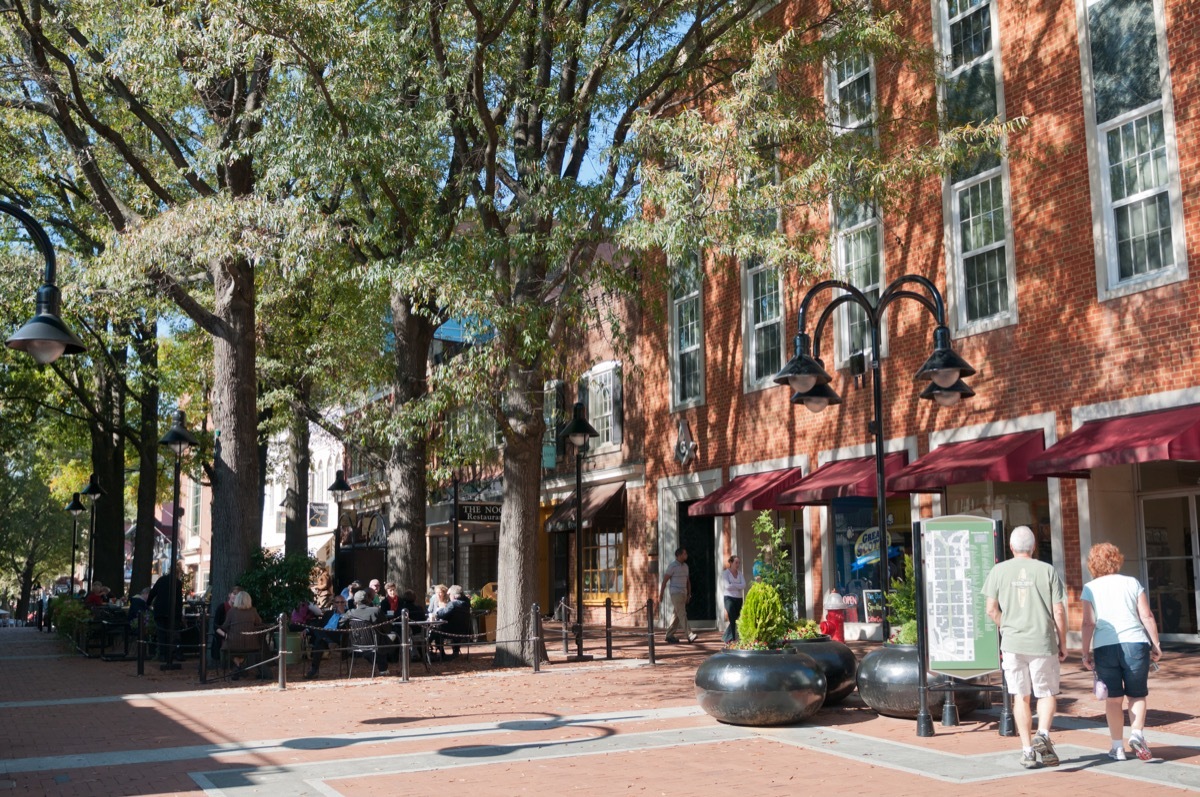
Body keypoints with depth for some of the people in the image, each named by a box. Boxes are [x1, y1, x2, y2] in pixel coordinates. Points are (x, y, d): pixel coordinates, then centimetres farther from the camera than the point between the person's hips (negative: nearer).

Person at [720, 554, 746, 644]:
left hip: (739, 599, 5)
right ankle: (734, 639, -13)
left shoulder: (740, 573, 11)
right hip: (729, 598, -5)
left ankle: (726, 637, 26)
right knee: (732, 619, -13)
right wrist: (738, 586, -7)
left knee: (735, 619, 9)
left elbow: (744, 585, -3)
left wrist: (733, 585, -14)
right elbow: (727, 586, -15)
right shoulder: (725, 573, -2)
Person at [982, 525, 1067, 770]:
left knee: (1021, 697, 9)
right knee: (1048, 693, 13)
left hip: (1012, 642, 1)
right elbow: (1058, 611, -3)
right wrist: (1062, 643, 8)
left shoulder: (999, 571, 2)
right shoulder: (1048, 571, -1)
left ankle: (1027, 750, 8)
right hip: (1043, 642, -1)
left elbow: (992, 610, 1)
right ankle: (1043, 734, -9)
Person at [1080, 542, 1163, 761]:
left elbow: (1089, 622, -3)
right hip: (1135, 643, 0)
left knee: (1113, 697, 9)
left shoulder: (1090, 588, 3)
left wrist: (1086, 652, 2)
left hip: (1105, 647, 0)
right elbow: (1147, 616, 3)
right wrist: (1155, 645, 10)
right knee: (1137, 694, 12)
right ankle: (1136, 733, -8)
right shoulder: (1132, 583, 7)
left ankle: (1118, 747, 11)